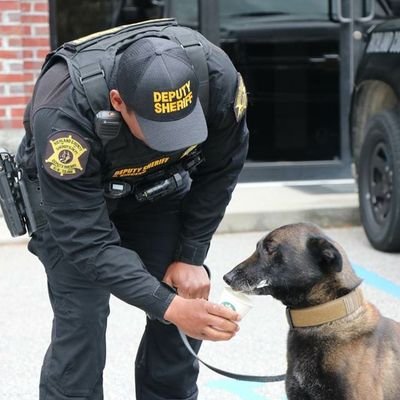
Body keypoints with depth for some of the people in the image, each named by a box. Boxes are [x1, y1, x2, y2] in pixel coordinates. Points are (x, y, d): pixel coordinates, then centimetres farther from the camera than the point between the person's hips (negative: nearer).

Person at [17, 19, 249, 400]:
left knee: (187, 301, -1)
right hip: (69, 198, -3)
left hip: (160, 189, 3)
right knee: (80, 323, -12)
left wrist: (191, 256, -10)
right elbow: (87, 240, -37)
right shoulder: (63, 114, -41)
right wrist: (168, 306, -43)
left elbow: (220, 169, -12)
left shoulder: (217, 78, -32)